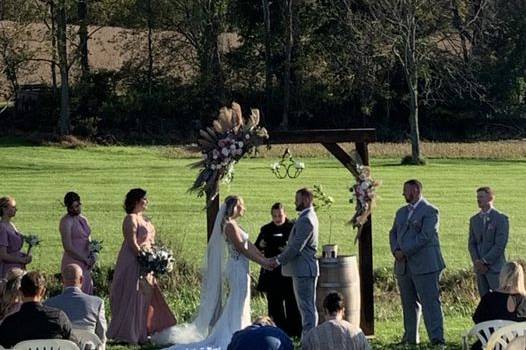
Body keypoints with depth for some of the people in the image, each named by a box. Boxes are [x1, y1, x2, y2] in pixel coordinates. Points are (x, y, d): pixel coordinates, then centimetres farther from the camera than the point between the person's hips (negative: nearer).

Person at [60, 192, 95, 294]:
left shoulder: (83, 219, 14)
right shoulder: (66, 221, -9)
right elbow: (68, 247, -14)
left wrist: (91, 256, 1)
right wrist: (85, 259, -12)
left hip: (85, 264, 8)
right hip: (73, 263, -8)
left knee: (88, 293, 7)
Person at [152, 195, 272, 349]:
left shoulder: (233, 224, 14)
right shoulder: (230, 225, -15)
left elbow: (249, 245, 12)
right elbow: (242, 248, -19)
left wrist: (265, 259, 6)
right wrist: (262, 262, -16)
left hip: (240, 268, 9)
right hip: (237, 268, -9)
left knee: (233, 306, 14)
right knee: (236, 304, -4)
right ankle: (231, 337, 0)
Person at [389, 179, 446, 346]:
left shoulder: (430, 211, -5)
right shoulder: (401, 212, 20)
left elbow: (425, 236, -15)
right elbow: (393, 233, 17)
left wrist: (405, 252, -16)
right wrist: (396, 250, -3)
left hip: (424, 264, -7)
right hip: (403, 266, 7)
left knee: (430, 302, -10)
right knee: (409, 304, 11)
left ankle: (437, 339, -14)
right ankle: (411, 338, 19)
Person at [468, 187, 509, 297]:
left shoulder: (501, 219, -6)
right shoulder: (474, 219, 13)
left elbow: (500, 244, -12)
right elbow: (471, 243, 11)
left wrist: (485, 261, -14)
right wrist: (477, 262, -5)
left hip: (495, 266, -5)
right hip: (479, 267, 6)